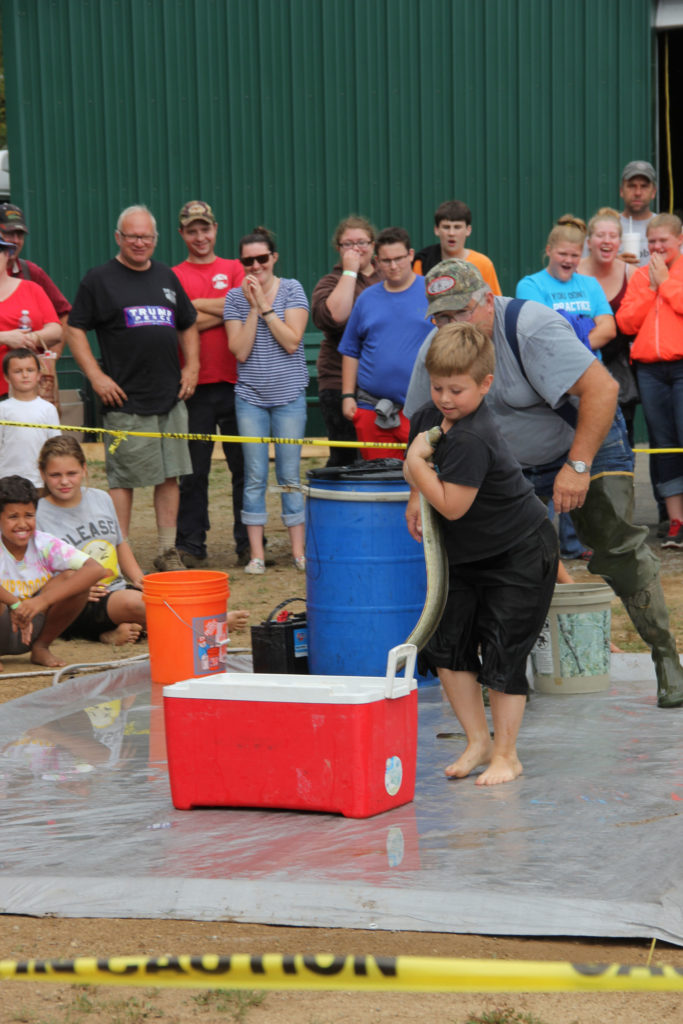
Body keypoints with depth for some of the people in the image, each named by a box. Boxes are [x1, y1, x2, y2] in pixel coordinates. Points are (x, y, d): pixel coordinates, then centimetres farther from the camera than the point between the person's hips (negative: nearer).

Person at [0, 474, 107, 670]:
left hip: (33, 627, 3)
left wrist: (44, 600, -35)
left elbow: (96, 570, -24)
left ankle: (41, 647, -1)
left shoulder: (45, 545, -10)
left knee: (72, 578, -18)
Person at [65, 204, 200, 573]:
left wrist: (191, 366, 11)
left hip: (171, 397, 5)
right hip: (125, 401, -5)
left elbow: (188, 326, 25)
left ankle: (168, 552, 14)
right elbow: (75, 330, -2)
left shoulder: (166, 277, 15)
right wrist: (96, 376, -11)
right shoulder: (99, 279, 0)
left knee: (170, 476, 7)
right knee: (122, 480, -3)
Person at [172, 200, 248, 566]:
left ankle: (249, 543, 9)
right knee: (194, 470, 1)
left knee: (244, 466, 2)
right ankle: (190, 545, 6)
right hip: (195, 385, -1)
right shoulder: (174, 276, 8)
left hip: (235, 382, 1)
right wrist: (223, 312, -9)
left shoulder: (235, 269, 11)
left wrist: (195, 304, -3)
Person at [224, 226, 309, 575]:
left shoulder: (291, 290, -1)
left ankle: (299, 550, 9)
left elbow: (292, 341, -12)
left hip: (289, 395, -1)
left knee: (290, 476, 2)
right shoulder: (235, 298, 3)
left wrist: (265, 306, -13)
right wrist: (253, 307, -10)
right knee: (255, 477, 1)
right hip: (250, 396, 1)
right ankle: (256, 553, 6)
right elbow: (240, 350, -6)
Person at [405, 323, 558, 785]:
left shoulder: (472, 440, -29)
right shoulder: (428, 418, -2)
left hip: (519, 556, -9)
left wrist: (417, 463, -24)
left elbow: (452, 505, -30)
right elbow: (416, 470, 17)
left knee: (503, 656, -5)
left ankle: (506, 755, 7)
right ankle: (478, 740, 18)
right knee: (448, 646, 6)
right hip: (467, 555, 9)